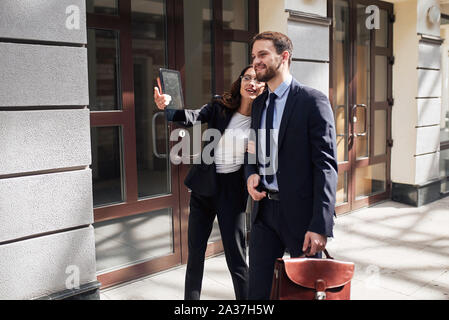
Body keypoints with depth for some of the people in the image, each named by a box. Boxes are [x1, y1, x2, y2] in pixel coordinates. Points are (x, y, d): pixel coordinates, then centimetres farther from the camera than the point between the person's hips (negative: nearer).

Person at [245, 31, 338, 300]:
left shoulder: (313, 101, -10)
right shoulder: (259, 104, 11)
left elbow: (326, 165, -15)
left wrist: (321, 226, -20)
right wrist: (251, 174, -2)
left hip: (301, 212, -5)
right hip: (264, 210, 6)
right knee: (257, 289, 11)